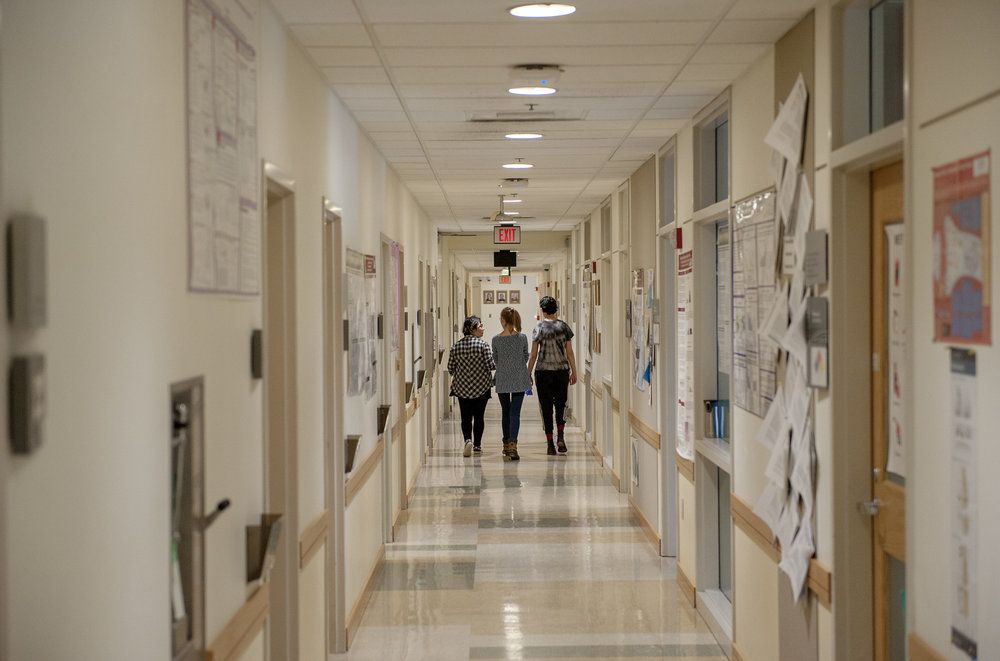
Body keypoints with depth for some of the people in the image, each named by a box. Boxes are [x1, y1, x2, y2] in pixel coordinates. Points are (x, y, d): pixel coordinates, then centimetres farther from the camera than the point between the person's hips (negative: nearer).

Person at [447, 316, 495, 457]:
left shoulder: (456, 346, 0)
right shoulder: (483, 344, -11)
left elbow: (451, 368, 3)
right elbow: (491, 365, -13)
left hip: (462, 388, 2)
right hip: (481, 387, -2)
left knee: (466, 417, 5)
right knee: (479, 416, 11)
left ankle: (468, 440, -17)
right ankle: (477, 445, 16)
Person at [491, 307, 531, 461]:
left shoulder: (496, 339, -6)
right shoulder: (522, 337, -6)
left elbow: (496, 359, 7)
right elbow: (525, 358, 6)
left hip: (502, 379, 1)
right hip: (519, 379, -1)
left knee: (505, 412, 15)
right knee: (515, 412, -2)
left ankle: (507, 445, 24)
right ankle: (513, 444, -17)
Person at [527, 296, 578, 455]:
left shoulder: (539, 328, -6)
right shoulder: (564, 326, 2)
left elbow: (533, 355, -5)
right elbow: (570, 353, 4)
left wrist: (528, 375, 3)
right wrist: (574, 372, 13)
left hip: (543, 371, -2)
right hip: (562, 370, 2)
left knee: (546, 408, 3)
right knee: (560, 405, 16)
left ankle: (550, 445, 3)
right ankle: (560, 437, 0)